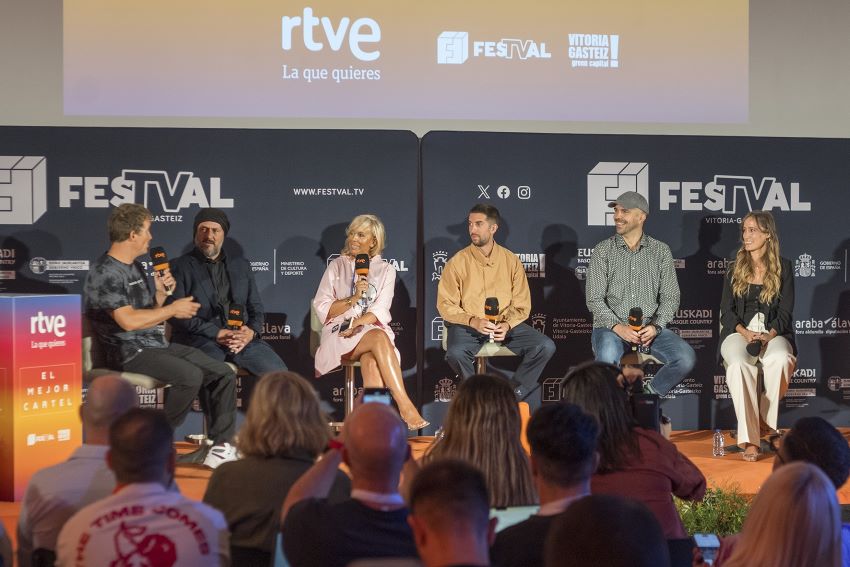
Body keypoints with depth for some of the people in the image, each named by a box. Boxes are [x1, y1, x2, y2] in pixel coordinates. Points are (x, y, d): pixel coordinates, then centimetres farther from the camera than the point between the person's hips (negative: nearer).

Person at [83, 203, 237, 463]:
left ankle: (220, 445, -4)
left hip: (159, 344, 9)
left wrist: (161, 293, 6)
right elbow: (128, 321, -23)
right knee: (190, 375, -31)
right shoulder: (105, 273, -11)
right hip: (130, 352, -9)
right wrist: (173, 309, -13)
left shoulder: (134, 267, 19)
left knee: (223, 373, -5)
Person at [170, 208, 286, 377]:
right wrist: (217, 333, -12)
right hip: (200, 339, -4)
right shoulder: (179, 267, 8)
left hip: (242, 337, 4)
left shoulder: (241, 266, 23)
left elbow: (256, 308, 21)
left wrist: (251, 331, -3)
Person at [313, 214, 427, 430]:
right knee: (378, 338, -35)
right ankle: (405, 406, -43)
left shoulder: (385, 270, 16)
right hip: (339, 334, -1)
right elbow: (322, 309, 6)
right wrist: (353, 298, -8)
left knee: (371, 361, -37)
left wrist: (356, 324, -16)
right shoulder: (337, 266, 15)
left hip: (373, 329, 1)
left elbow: (380, 311, 2)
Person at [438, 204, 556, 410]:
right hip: (467, 326, -2)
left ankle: (514, 396, -7)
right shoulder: (457, 262, -1)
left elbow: (522, 304, 6)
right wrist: (473, 321, -19)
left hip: (506, 325, 3)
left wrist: (507, 325, -14)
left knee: (545, 346, -19)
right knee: (455, 353, -35)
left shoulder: (511, 261, 6)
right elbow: (445, 305, -4)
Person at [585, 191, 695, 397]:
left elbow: (670, 297, 5)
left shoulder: (661, 251, 8)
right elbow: (594, 299, -3)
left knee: (686, 357, -22)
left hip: (650, 327, 2)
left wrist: (655, 326, -13)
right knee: (607, 358, -36)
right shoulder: (603, 251, 3)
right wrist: (617, 327, -18)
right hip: (611, 327, -2)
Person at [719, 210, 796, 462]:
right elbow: (726, 311, 7)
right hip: (739, 332, 1)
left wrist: (768, 335, -16)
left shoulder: (783, 268, 9)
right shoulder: (735, 268, 13)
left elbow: (785, 312, 3)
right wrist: (745, 333, -13)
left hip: (774, 333, 0)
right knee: (738, 364, -35)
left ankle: (766, 420, -15)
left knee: (780, 359, -37)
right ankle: (749, 439, -36)